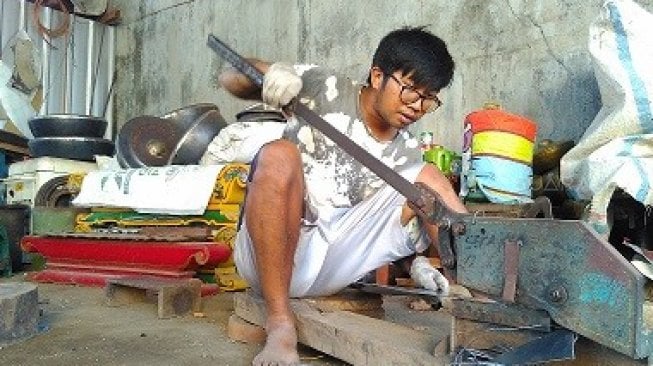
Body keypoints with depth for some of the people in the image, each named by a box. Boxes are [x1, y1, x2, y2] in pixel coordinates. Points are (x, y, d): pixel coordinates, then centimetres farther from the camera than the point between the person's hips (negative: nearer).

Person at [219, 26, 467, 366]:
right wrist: (268, 74, -23)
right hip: (268, 254, -3)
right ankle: (280, 324, -30)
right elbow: (230, 79, 0)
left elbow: (394, 221, 11)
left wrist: (416, 261, -11)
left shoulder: (407, 154, 8)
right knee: (279, 155, -32)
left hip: (333, 267, 4)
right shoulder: (324, 88, -2)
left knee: (427, 179, -4)